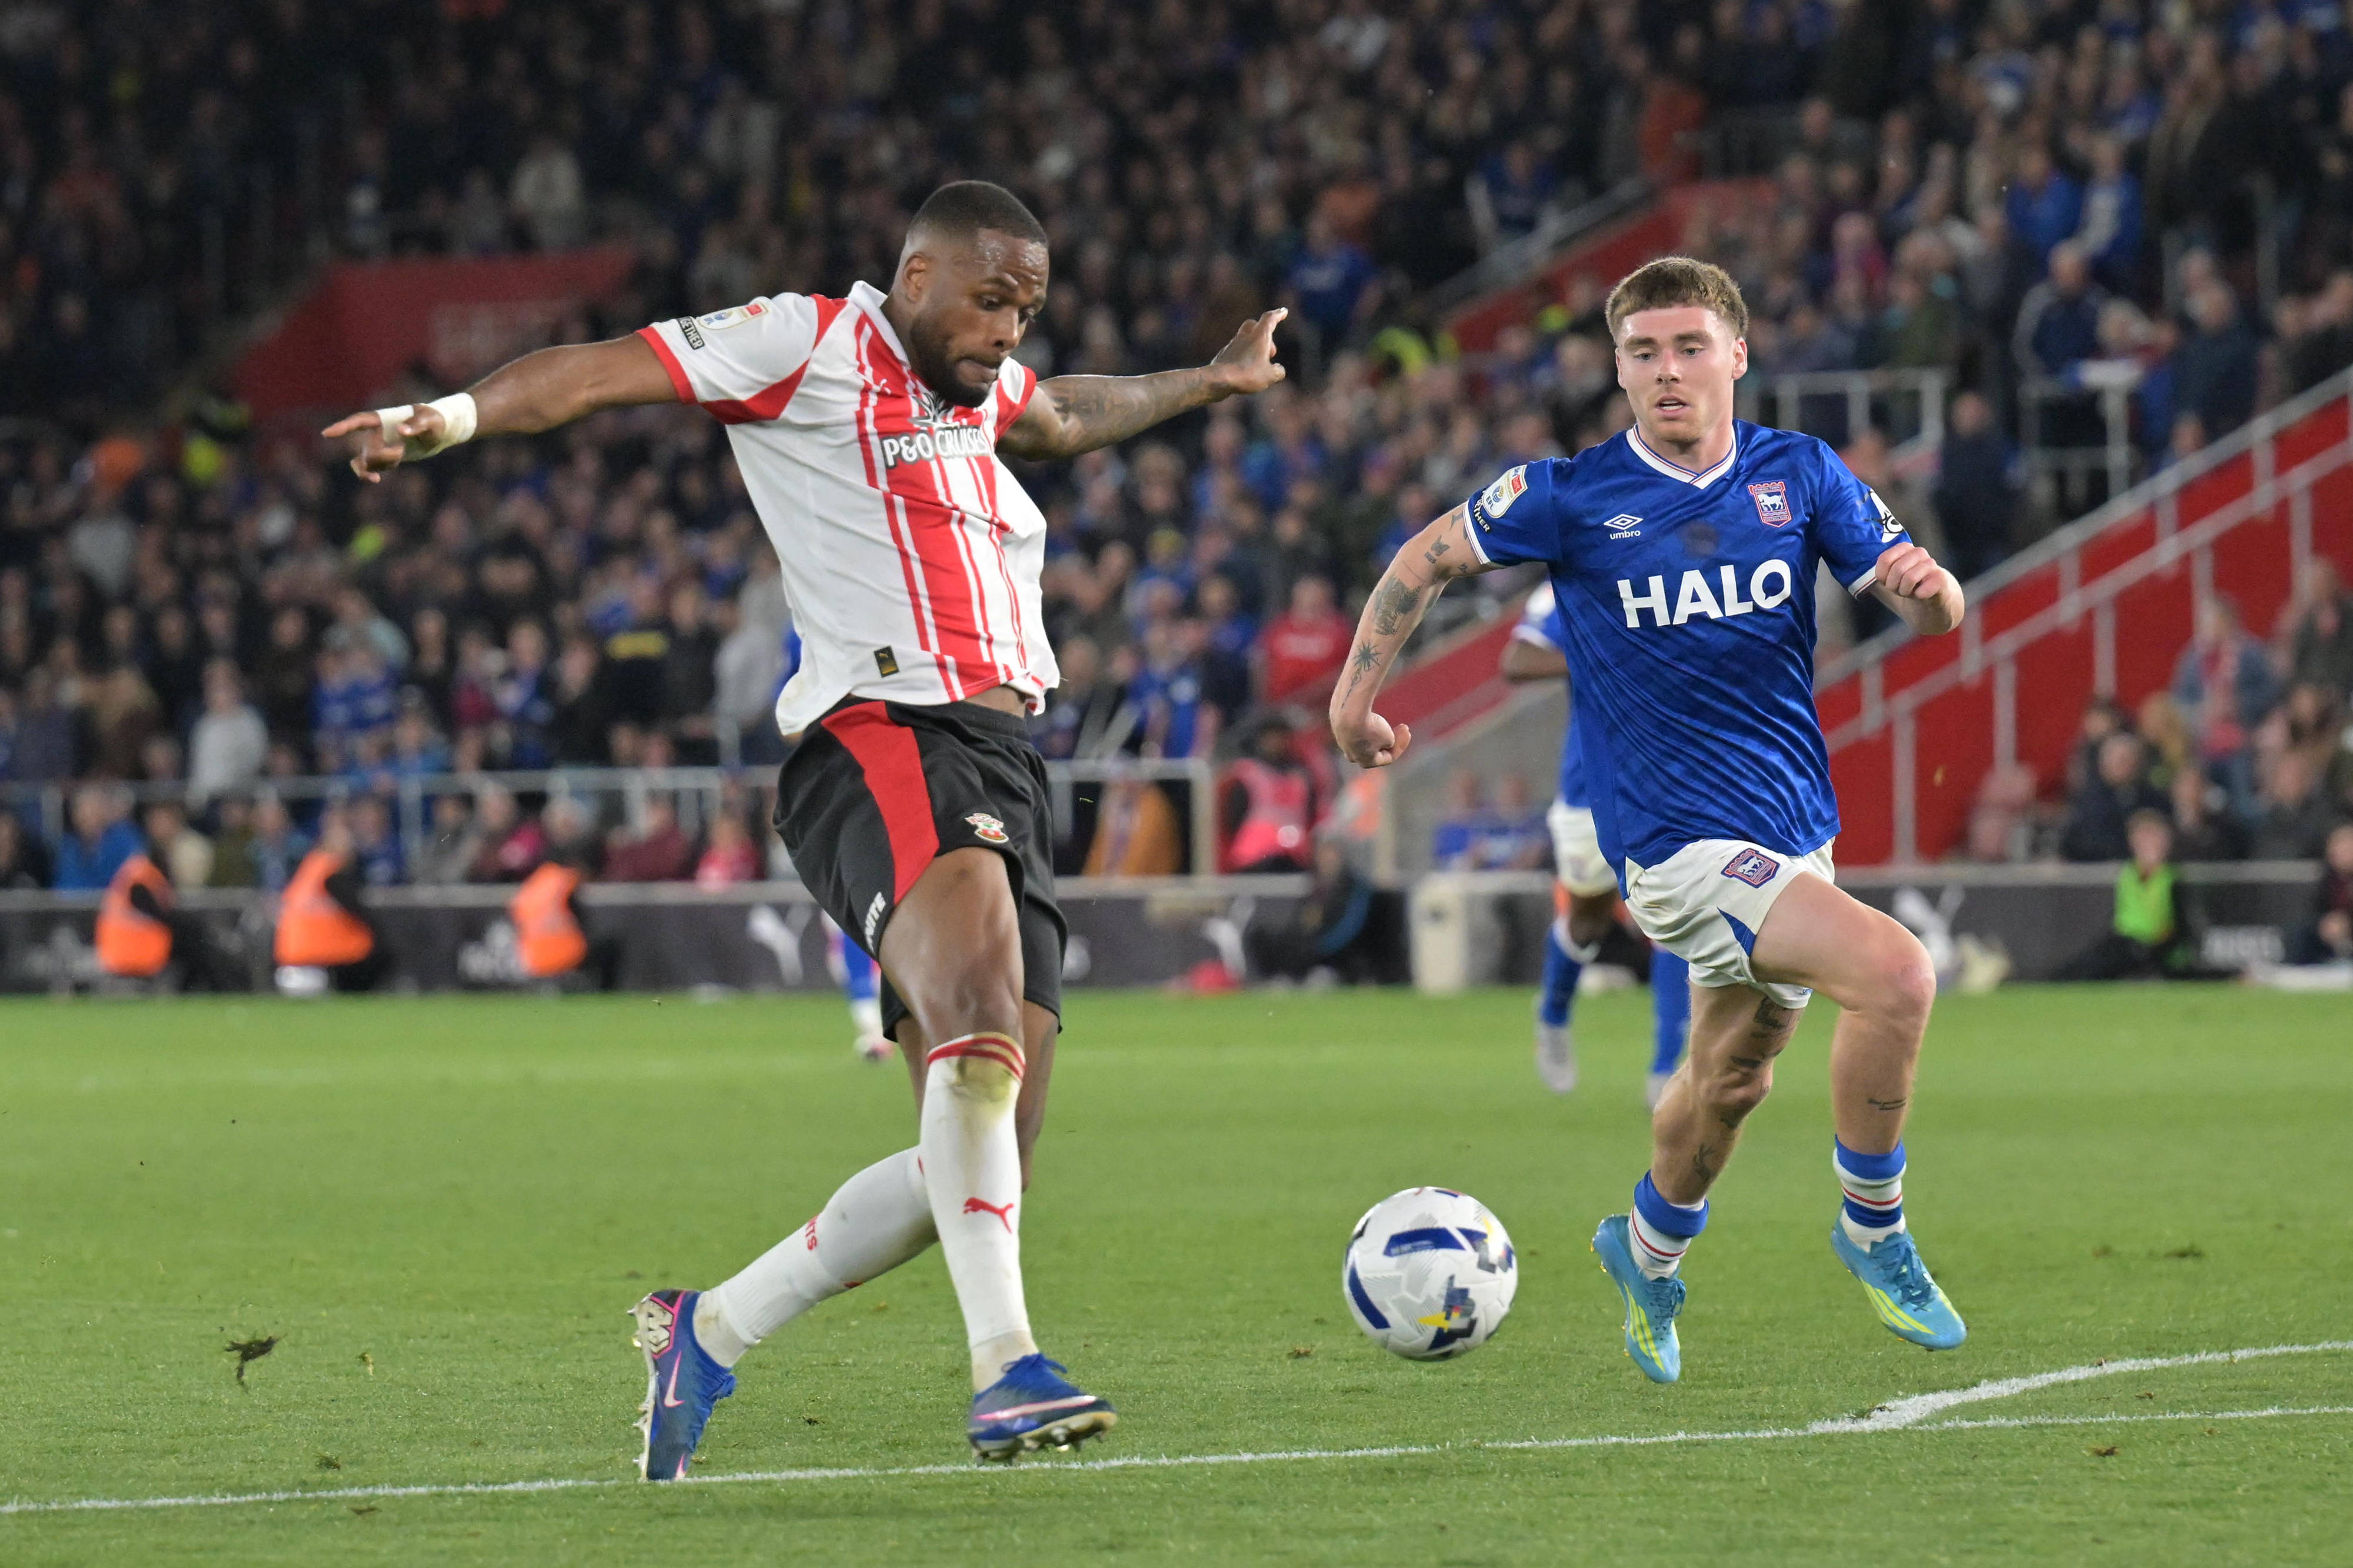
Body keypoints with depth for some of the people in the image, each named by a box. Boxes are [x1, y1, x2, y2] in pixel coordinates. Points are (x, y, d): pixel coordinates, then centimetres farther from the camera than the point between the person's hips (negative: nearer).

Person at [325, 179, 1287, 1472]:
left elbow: (1068, 417, 50)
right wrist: (453, 417, -22)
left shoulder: (982, 388, 26)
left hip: (1001, 769, 9)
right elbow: (601, 373, -6)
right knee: (982, 1008, -34)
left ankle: (706, 1333, 16)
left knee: (982, 1166, 0)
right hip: (877, 738, -9)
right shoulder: (808, 344, 3)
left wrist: (1209, 383, 61)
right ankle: (1006, 1370, -44)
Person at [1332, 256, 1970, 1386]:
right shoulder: (1571, 497, -7)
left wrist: (1927, 590, -24)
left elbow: (1924, 608, -1)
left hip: (1794, 828, 6)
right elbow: (1427, 558, 7)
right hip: (1676, 837, -6)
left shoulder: (1800, 476, 1)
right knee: (1896, 975, -25)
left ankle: (1647, 1251, 47)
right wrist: (1355, 697, 4)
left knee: (1731, 1080, 19)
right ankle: (1872, 1230, -7)